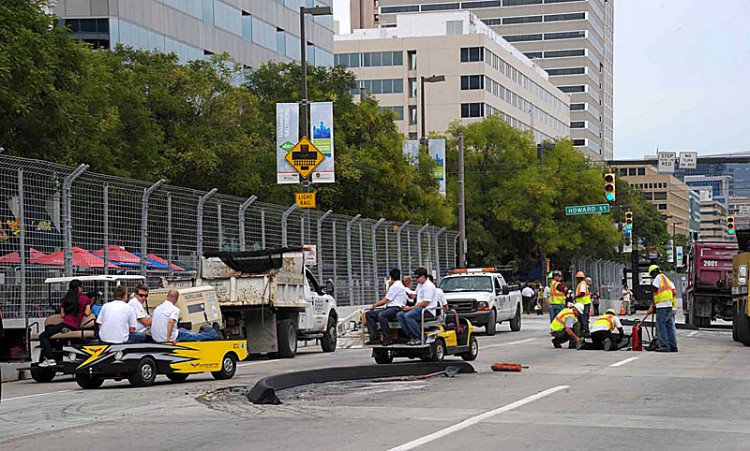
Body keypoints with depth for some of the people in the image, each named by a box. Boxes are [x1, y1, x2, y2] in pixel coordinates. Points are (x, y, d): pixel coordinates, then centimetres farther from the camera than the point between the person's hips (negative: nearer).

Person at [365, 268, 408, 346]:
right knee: (368, 314, 0)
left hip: (396, 308, -10)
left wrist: (374, 305, 7)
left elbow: (384, 301, -8)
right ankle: (373, 338, -10)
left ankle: (387, 340, -36)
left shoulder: (396, 286, -8)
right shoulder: (398, 285, 24)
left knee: (381, 315, -40)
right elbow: (386, 299, 28)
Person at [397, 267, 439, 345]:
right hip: (419, 308, 10)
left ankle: (420, 338, -22)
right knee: (399, 315, -6)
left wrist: (411, 308, -15)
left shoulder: (429, 286, -13)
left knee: (408, 316, -31)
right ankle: (412, 336, -8)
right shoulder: (420, 285, 18)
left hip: (428, 311, -10)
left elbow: (425, 303, -18)